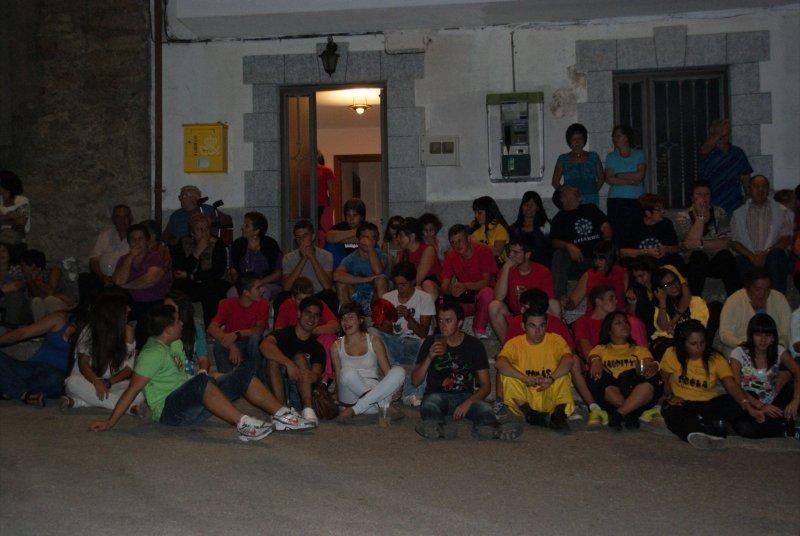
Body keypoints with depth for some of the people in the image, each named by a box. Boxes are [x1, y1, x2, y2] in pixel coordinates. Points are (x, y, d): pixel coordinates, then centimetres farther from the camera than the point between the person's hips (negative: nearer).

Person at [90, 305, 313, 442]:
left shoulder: (176, 345, 17)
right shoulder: (153, 353, -13)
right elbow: (133, 389, -19)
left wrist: (213, 379, 23)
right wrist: (110, 422, -23)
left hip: (192, 406, 10)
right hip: (169, 411, -9)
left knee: (243, 375, -1)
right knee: (201, 381, -40)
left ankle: (282, 415, -10)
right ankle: (243, 424, -47)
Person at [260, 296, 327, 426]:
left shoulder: (317, 348, 9)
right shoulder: (284, 334, 3)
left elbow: (316, 375, -7)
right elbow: (265, 346, -21)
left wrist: (314, 376, -32)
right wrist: (288, 363, -33)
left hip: (300, 393, 1)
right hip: (277, 390, -1)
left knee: (300, 357, -19)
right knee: (273, 358, -22)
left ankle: (308, 410, -33)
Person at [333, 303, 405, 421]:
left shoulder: (374, 342, 8)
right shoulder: (337, 347, 9)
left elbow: (387, 371, 4)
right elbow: (338, 378, 6)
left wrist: (395, 386, -15)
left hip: (375, 391, 1)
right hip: (350, 397, -1)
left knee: (399, 371, -26)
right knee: (348, 371, -32)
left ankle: (354, 410, -30)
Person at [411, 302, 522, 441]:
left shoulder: (474, 345, 3)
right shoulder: (431, 342, 4)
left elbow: (486, 385, 0)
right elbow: (415, 381, 1)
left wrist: (468, 402, -19)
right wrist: (429, 358, -15)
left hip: (466, 395, 1)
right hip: (437, 395, 0)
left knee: (483, 407, -31)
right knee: (430, 403, -35)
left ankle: (491, 428, -63)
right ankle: (439, 427, -65)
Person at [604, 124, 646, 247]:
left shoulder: (639, 154, 11)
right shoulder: (611, 156, 12)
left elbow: (640, 175, -4)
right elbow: (609, 179, -1)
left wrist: (619, 175, 0)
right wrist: (631, 181, -8)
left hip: (636, 200, 0)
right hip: (616, 200, 0)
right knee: (617, 235, -9)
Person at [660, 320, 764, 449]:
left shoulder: (716, 359, -4)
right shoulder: (672, 355, -4)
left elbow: (732, 385, -16)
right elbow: (664, 379, 8)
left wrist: (749, 407, -32)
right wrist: (669, 396, -13)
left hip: (708, 403, 2)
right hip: (681, 403, -2)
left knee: (737, 404, -26)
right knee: (672, 414, -38)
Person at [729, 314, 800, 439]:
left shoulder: (779, 351, 1)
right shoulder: (739, 353, -6)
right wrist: (760, 406, -27)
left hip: (773, 403, 2)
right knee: (744, 427, -35)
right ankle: (783, 428, -9)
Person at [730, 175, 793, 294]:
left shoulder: (781, 211, 16)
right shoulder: (739, 213, 17)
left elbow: (786, 239, 6)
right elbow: (734, 242, 7)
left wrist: (766, 253, -13)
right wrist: (752, 256, -12)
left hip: (774, 257, 0)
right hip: (748, 258, 0)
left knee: (777, 254, -35)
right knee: (742, 260, -34)